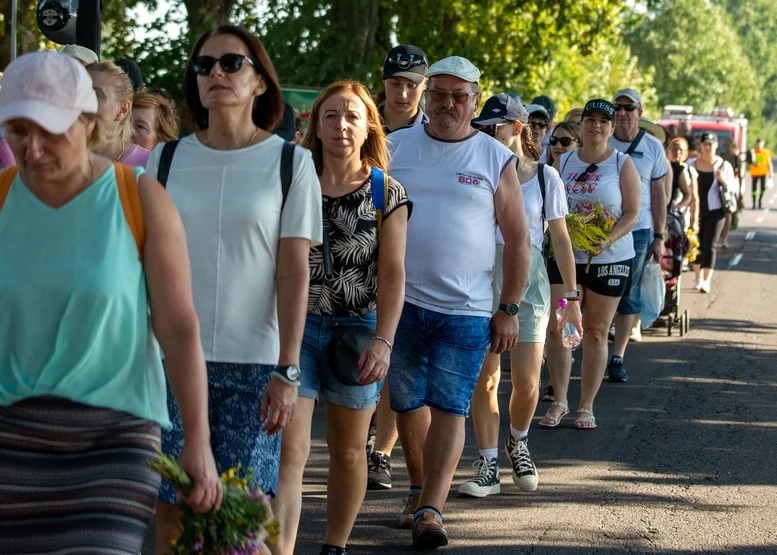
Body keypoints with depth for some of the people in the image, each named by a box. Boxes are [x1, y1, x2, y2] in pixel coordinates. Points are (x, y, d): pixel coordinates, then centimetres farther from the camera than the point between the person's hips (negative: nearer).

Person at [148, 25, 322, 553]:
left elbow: (295, 273, -3)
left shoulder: (291, 163, 1)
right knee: (172, 507, 0)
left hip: (254, 363, -2)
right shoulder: (165, 160, 7)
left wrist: (288, 371, -8)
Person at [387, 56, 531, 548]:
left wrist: (509, 309, 1)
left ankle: (430, 511, -12)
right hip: (401, 302, 2)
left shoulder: (497, 160, 2)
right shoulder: (395, 148, 6)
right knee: (409, 404, 10)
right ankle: (420, 491, 26)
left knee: (449, 409, -8)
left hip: (466, 310, -2)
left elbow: (519, 240, 5)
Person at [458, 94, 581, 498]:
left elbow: (560, 239, 6)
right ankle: (488, 466, 6)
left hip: (528, 281, -1)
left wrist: (572, 297, 4)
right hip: (481, 278, 1)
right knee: (484, 380, -2)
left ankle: (518, 442, 25)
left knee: (526, 381, -4)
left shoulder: (544, 177, 2)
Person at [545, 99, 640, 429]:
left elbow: (632, 214, -5)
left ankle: (586, 407, 10)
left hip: (609, 259, -2)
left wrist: (607, 240, -21)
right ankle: (560, 402, -1)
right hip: (564, 256, 2)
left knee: (596, 333, 3)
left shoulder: (622, 165, 0)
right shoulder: (563, 162, 8)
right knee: (556, 327, -10)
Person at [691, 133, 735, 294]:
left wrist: (724, 180, -19)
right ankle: (698, 277, 23)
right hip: (697, 211, 2)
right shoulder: (693, 165, 2)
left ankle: (707, 281, -11)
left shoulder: (724, 165, -1)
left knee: (710, 245, -8)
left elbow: (733, 187, 0)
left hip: (715, 211, -2)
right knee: (697, 244, 8)